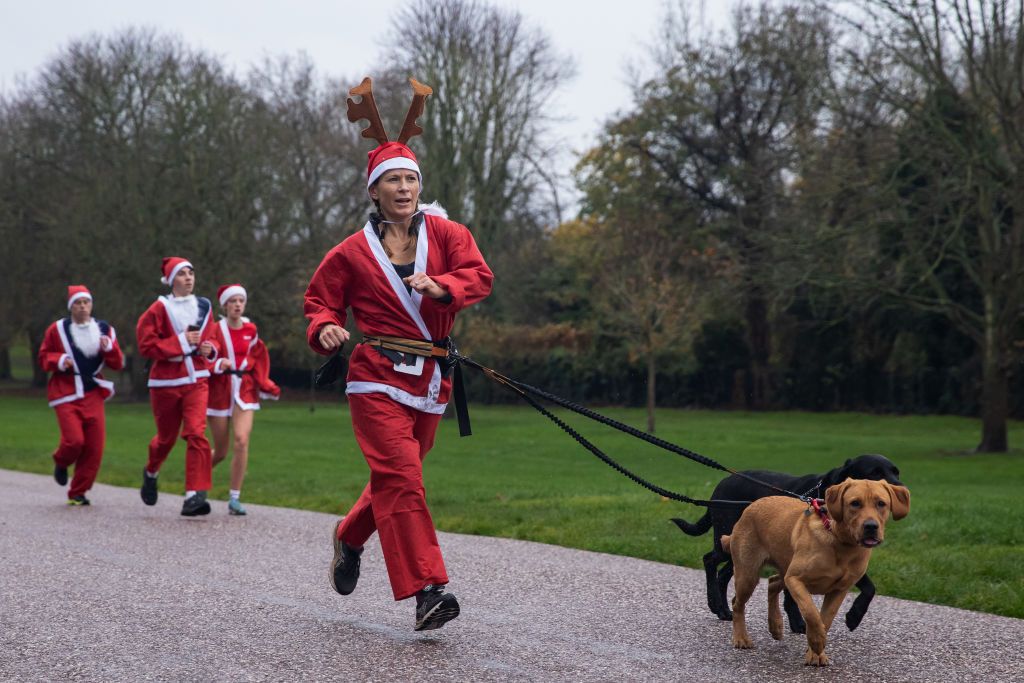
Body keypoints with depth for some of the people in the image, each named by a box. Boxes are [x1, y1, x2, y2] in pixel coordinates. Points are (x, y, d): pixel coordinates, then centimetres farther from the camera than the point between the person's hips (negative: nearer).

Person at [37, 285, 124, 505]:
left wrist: (109, 348, -12)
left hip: (93, 395, 3)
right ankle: (61, 463, 20)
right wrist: (59, 361, -12)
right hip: (66, 395, -3)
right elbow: (44, 357, 9)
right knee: (74, 440, -17)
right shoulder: (57, 329, 3)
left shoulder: (104, 330, 9)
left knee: (94, 447, -4)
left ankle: (78, 493, 11)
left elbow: (118, 364, 8)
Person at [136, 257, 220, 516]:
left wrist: (210, 349, -1)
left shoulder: (203, 306, 7)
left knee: (197, 433, -16)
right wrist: (181, 341, -17)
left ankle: (194, 496, -18)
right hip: (166, 381, -2)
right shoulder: (160, 308, -7)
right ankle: (151, 473, 45)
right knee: (167, 437, 11)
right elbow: (146, 345, -11)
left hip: (196, 380, 2)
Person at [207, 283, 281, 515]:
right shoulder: (215, 330, -4)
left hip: (244, 389, 2)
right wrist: (218, 364, -24)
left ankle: (234, 499, -9)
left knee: (242, 442, -17)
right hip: (220, 391, -2)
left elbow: (259, 359, 15)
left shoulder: (250, 330, 6)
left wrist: (265, 385, 7)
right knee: (221, 451, 4)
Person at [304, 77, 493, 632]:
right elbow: (321, 299, 11)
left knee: (399, 476, 15)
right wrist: (326, 328, -11)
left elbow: (479, 276, -7)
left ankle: (350, 537, 44)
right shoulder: (353, 252, 2)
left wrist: (441, 288, -27)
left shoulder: (446, 233, 5)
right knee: (401, 477, -16)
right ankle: (426, 590, -20)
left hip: (431, 379, 4)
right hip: (377, 377, -3)